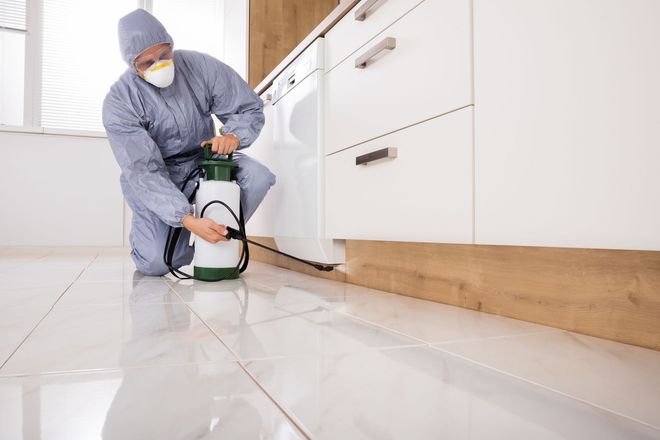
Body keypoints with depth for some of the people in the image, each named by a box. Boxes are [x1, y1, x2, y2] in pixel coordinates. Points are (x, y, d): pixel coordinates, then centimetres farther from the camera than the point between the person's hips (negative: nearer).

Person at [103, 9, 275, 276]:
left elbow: (250, 108, -4)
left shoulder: (201, 66, -13)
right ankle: (146, 234, 18)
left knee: (257, 176, -27)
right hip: (153, 177, -3)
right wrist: (188, 220, -40)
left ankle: (216, 239, -6)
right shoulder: (118, 103, -19)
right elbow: (144, 173, -26)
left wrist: (233, 136, -28)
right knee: (156, 264, -21)